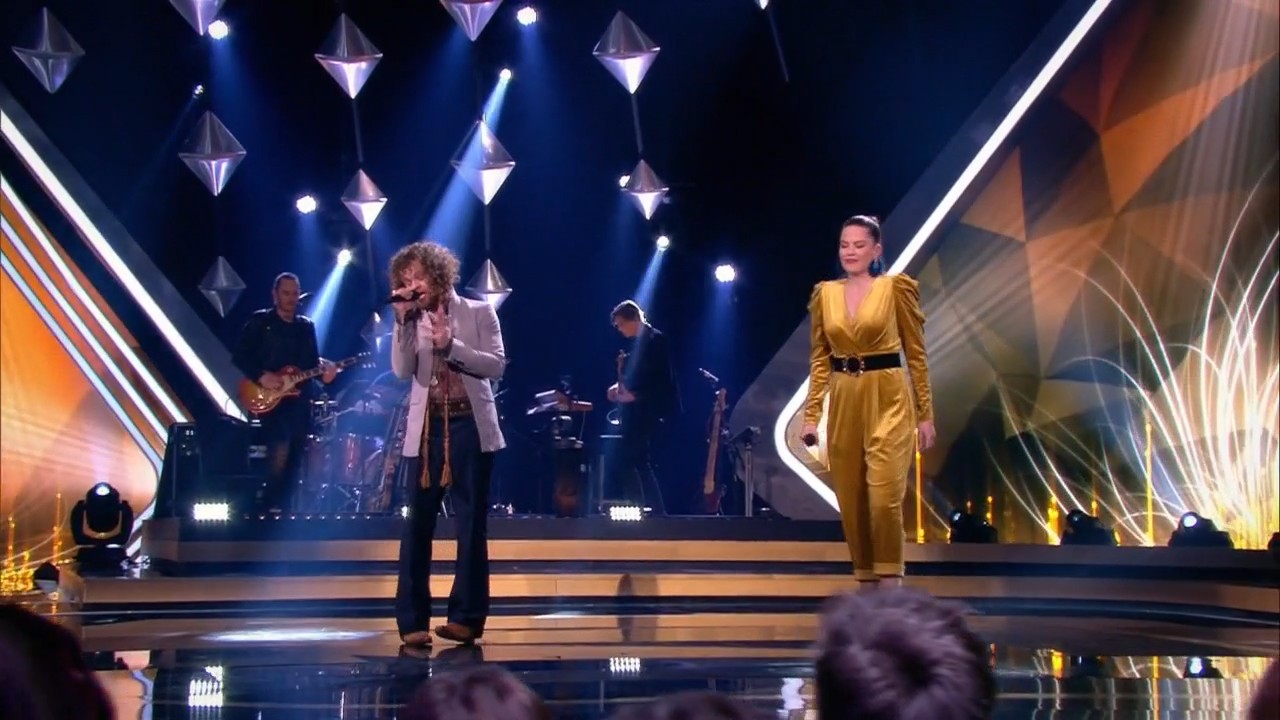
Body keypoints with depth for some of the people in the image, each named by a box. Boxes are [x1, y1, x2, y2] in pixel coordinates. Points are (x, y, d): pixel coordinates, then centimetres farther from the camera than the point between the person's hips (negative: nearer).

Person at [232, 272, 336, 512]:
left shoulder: (306, 326, 15)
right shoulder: (260, 321, 0)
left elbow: (312, 361, 14)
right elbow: (239, 356, -4)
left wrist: (324, 368, -9)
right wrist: (261, 376, -17)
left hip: (299, 400, 6)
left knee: (294, 462, 5)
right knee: (279, 458, -19)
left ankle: (279, 510, 13)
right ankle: (266, 511, -8)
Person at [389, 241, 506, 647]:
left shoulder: (478, 312, 2)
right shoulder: (411, 323, 8)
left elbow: (496, 366, -7)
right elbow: (402, 371, -6)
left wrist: (450, 345, -15)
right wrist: (404, 321, -12)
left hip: (471, 426, -2)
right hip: (426, 429, 2)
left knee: (472, 524, 2)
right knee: (418, 524, -1)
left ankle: (466, 617, 8)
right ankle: (413, 621, 2)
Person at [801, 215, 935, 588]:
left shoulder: (895, 288, -2)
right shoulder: (825, 294, 8)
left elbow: (916, 353, 1)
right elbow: (820, 358, 11)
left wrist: (925, 414, -1)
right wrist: (811, 413, 4)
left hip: (888, 401, -4)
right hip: (844, 403, 4)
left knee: (884, 496, -13)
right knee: (851, 499, 6)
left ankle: (890, 581, -3)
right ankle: (865, 579, 17)